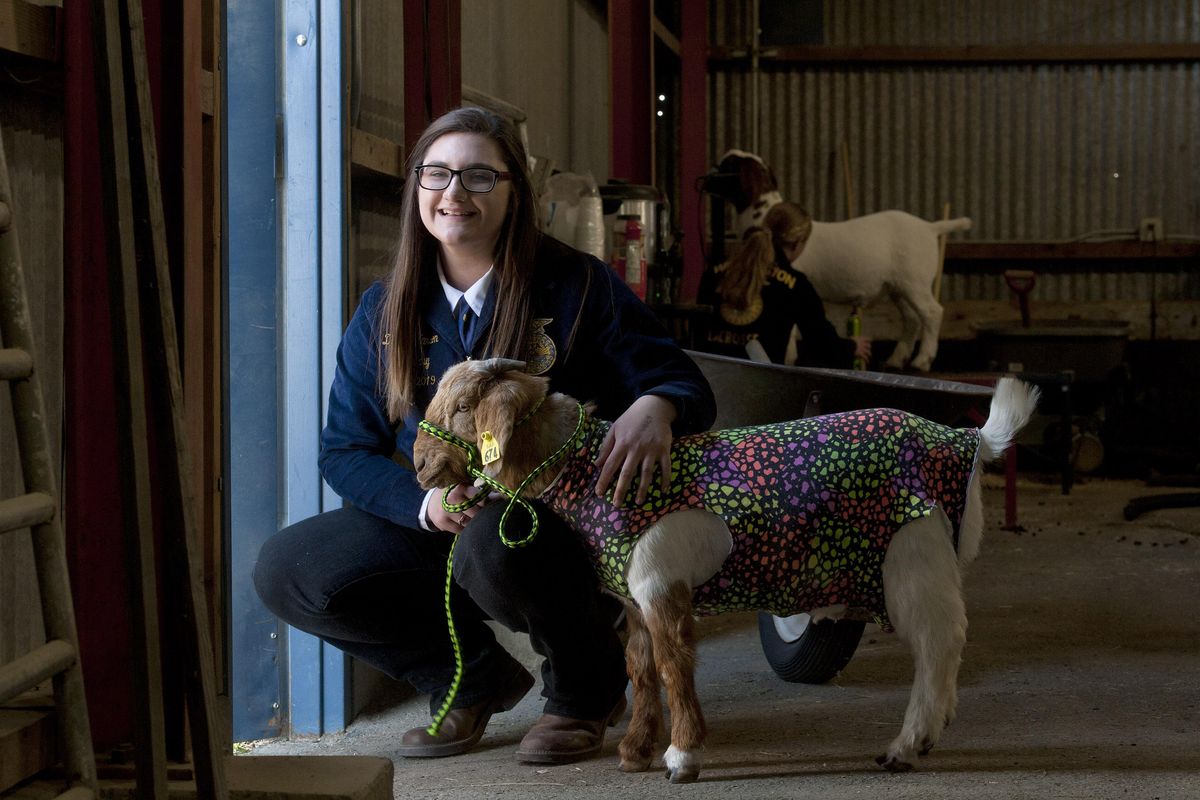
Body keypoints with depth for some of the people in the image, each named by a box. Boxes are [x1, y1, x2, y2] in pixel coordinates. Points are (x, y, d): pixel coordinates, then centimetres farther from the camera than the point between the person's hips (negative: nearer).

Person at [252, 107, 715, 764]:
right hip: (434, 529, 5)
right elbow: (346, 449, 4)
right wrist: (424, 503, -18)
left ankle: (586, 690, -4)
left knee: (495, 540, -39)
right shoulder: (386, 309, 5)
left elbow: (684, 383, -7)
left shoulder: (577, 286, -5)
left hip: (566, 525, -4)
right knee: (285, 569, -16)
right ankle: (474, 677, 7)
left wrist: (654, 406, -35)